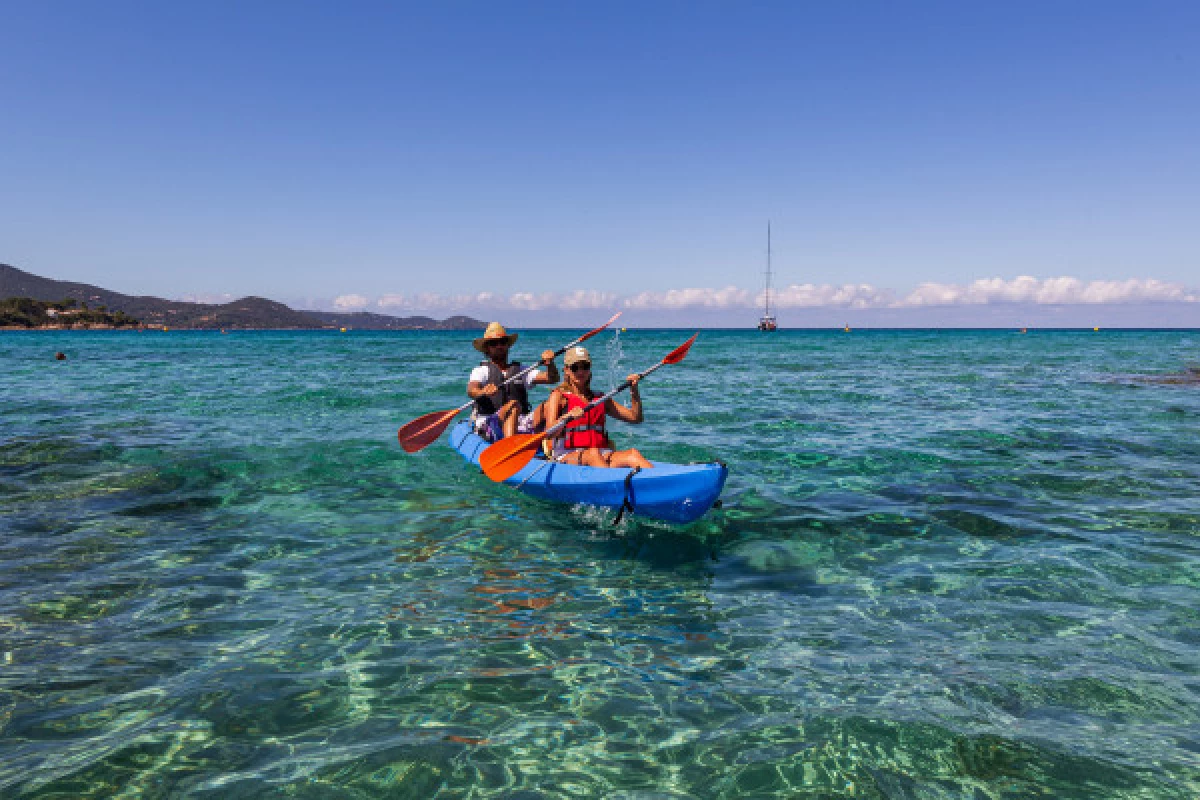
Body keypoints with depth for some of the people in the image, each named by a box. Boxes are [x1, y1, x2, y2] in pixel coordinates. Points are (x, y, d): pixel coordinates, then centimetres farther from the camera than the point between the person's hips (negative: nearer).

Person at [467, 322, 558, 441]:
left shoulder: (521, 371, 23)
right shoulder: (481, 371, 12)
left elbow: (553, 379, 13)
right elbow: (471, 391, -10)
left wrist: (550, 364, -9)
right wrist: (482, 392, -33)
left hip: (520, 426, 3)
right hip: (488, 426, -3)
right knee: (514, 405, -34)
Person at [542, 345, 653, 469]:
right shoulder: (559, 396, 9)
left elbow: (635, 418, 20)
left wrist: (634, 391, 7)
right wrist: (569, 416, -26)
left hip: (601, 455, 4)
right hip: (567, 456, -4)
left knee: (633, 454, -26)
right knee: (593, 454, -38)